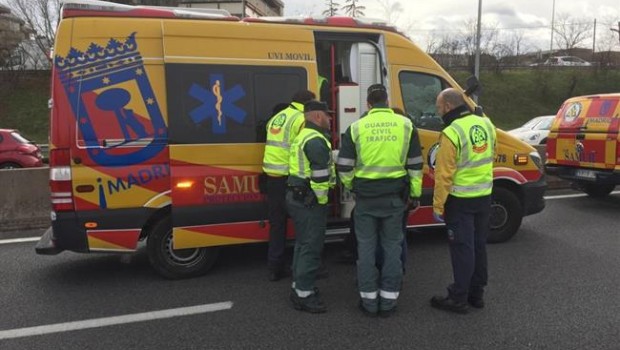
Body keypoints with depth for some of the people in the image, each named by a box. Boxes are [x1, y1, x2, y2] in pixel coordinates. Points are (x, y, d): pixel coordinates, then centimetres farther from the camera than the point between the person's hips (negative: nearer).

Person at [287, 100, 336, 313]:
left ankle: (299, 287, 29)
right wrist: (321, 200, -11)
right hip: (309, 201, -11)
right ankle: (304, 295, 5)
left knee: (303, 244, 18)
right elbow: (320, 176, -22)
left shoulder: (303, 136, 17)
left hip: (297, 197, 11)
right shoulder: (316, 140, -17)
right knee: (311, 247, -3)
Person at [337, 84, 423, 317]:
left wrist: (351, 187, 16)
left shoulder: (356, 127, -3)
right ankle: (388, 300, 20)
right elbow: (415, 165, 3)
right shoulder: (405, 124, 1)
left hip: (365, 195, -1)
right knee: (392, 247, 12)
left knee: (366, 247, 10)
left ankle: (369, 300, 19)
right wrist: (415, 193, 13)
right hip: (394, 195, 1)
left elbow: (344, 167, -2)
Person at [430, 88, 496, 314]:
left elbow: (444, 175, -19)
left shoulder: (451, 133, -20)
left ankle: (459, 299, 10)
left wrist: (437, 205, -12)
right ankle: (476, 294, 28)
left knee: (462, 248, 1)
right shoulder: (486, 124, 3)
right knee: (479, 245, 16)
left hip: (460, 200, -7)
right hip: (484, 196, 7)